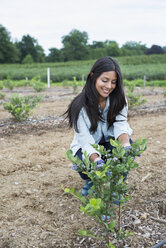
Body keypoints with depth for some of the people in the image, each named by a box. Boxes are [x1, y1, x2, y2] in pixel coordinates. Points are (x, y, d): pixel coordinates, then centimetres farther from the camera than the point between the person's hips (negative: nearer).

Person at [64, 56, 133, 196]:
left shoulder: (119, 99, -14)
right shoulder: (81, 105, -24)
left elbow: (120, 125, -24)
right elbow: (85, 140, -30)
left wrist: (126, 145, -48)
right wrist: (97, 161, -49)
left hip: (110, 142, 2)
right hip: (88, 147, -2)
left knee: (128, 145, -30)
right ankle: (90, 180, 6)